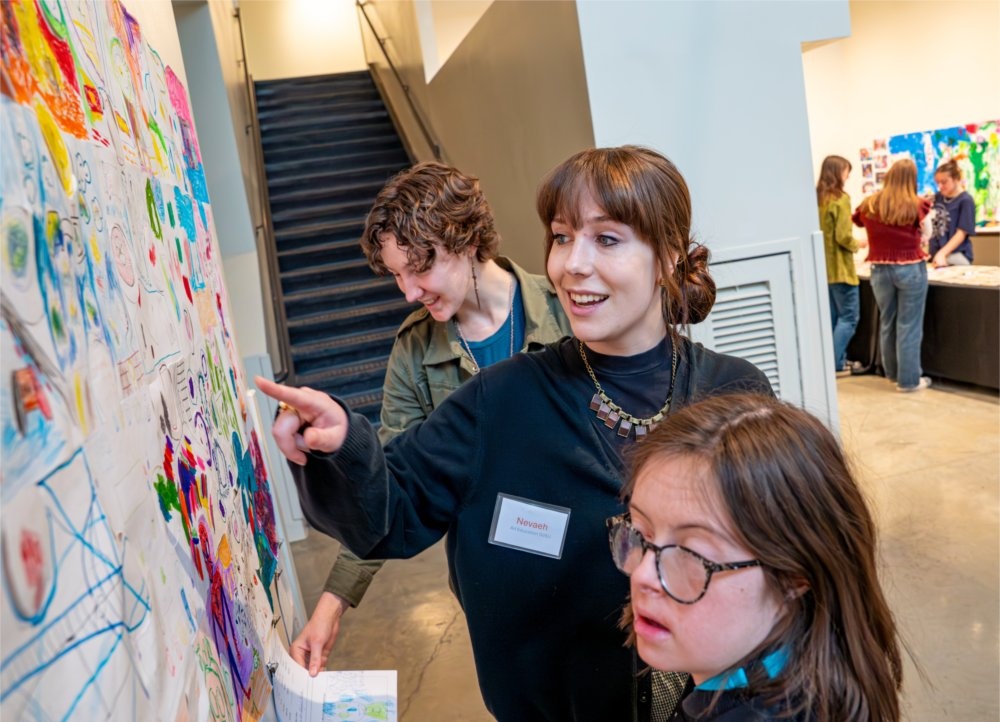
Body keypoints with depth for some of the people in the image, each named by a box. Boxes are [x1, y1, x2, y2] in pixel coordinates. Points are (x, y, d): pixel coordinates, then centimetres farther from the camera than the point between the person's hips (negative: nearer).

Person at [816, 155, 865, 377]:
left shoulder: (817, 198, 6)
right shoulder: (841, 199, -15)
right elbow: (843, 237, -18)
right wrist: (857, 244, -1)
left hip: (823, 267, 7)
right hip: (839, 267, -7)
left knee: (832, 317, 14)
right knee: (849, 317, 1)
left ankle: (836, 361, 19)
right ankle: (835, 364, -2)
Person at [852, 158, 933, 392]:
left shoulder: (869, 205, -3)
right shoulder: (917, 206, -12)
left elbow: (858, 220, 19)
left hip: (880, 270, 4)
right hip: (910, 270, -3)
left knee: (887, 323, 16)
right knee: (909, 326, 3)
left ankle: (893, 373, 31)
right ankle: (909, 379, 9)